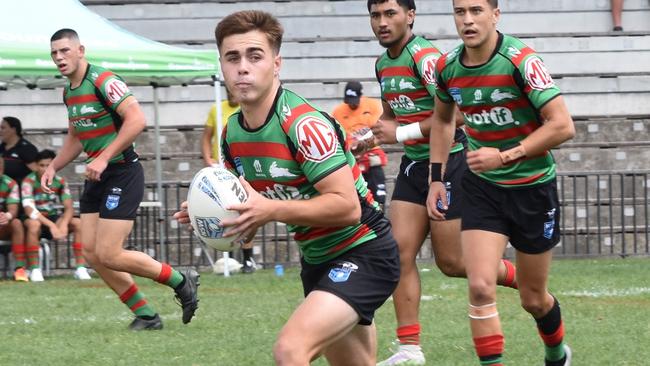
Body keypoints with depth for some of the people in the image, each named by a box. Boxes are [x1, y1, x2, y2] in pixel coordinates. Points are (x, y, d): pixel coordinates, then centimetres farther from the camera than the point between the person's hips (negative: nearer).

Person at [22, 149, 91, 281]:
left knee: (78, 223, -21)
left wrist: (64, 223, -30)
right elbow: (29, 209, -25)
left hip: (54, 219, 4)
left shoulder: (60, 182, -1)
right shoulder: (29, 181, -14)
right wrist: (51, 225, -36)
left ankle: (80, 267, -20)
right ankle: (34, 270, -32)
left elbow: (69, 208, -7)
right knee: (33, 224, -39)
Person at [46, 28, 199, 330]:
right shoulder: (69, 92, 12)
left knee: (108, 255, -13)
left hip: (122, 174, -9)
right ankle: (146, 315, 11)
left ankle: (181, 281, 6)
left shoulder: (103, 81, -16)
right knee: (92, 253, 3)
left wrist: (104, 158, -27)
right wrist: (53, 167, 15)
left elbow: (136, 119, -26)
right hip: (96, 179, 9)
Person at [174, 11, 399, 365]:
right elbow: (249, 203, 15)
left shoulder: (304, 124, -23)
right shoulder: (232, 134, 2)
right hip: (316, 258, 9)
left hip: (361, 252, -9)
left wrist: (270, 210, -32)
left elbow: (347, 206, -28)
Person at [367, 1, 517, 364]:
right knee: (401, 252, -4)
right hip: (413, 165, 8)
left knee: (452, 263, -2)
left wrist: (400, 133, -19)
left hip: (449, 162, -8)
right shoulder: (383, 65, 9)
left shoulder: (425, 57, -18)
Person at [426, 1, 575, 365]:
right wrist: (437, 178, 10)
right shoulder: (448, 67, -5)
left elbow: (563, 126, -23)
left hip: (532, 187, -3)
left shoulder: (521, 60, -21)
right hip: (482, 188, 3)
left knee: (534, 298, 11)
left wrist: (505, 156, -26)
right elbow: (442, 119, 17)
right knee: (480, 287, -16)